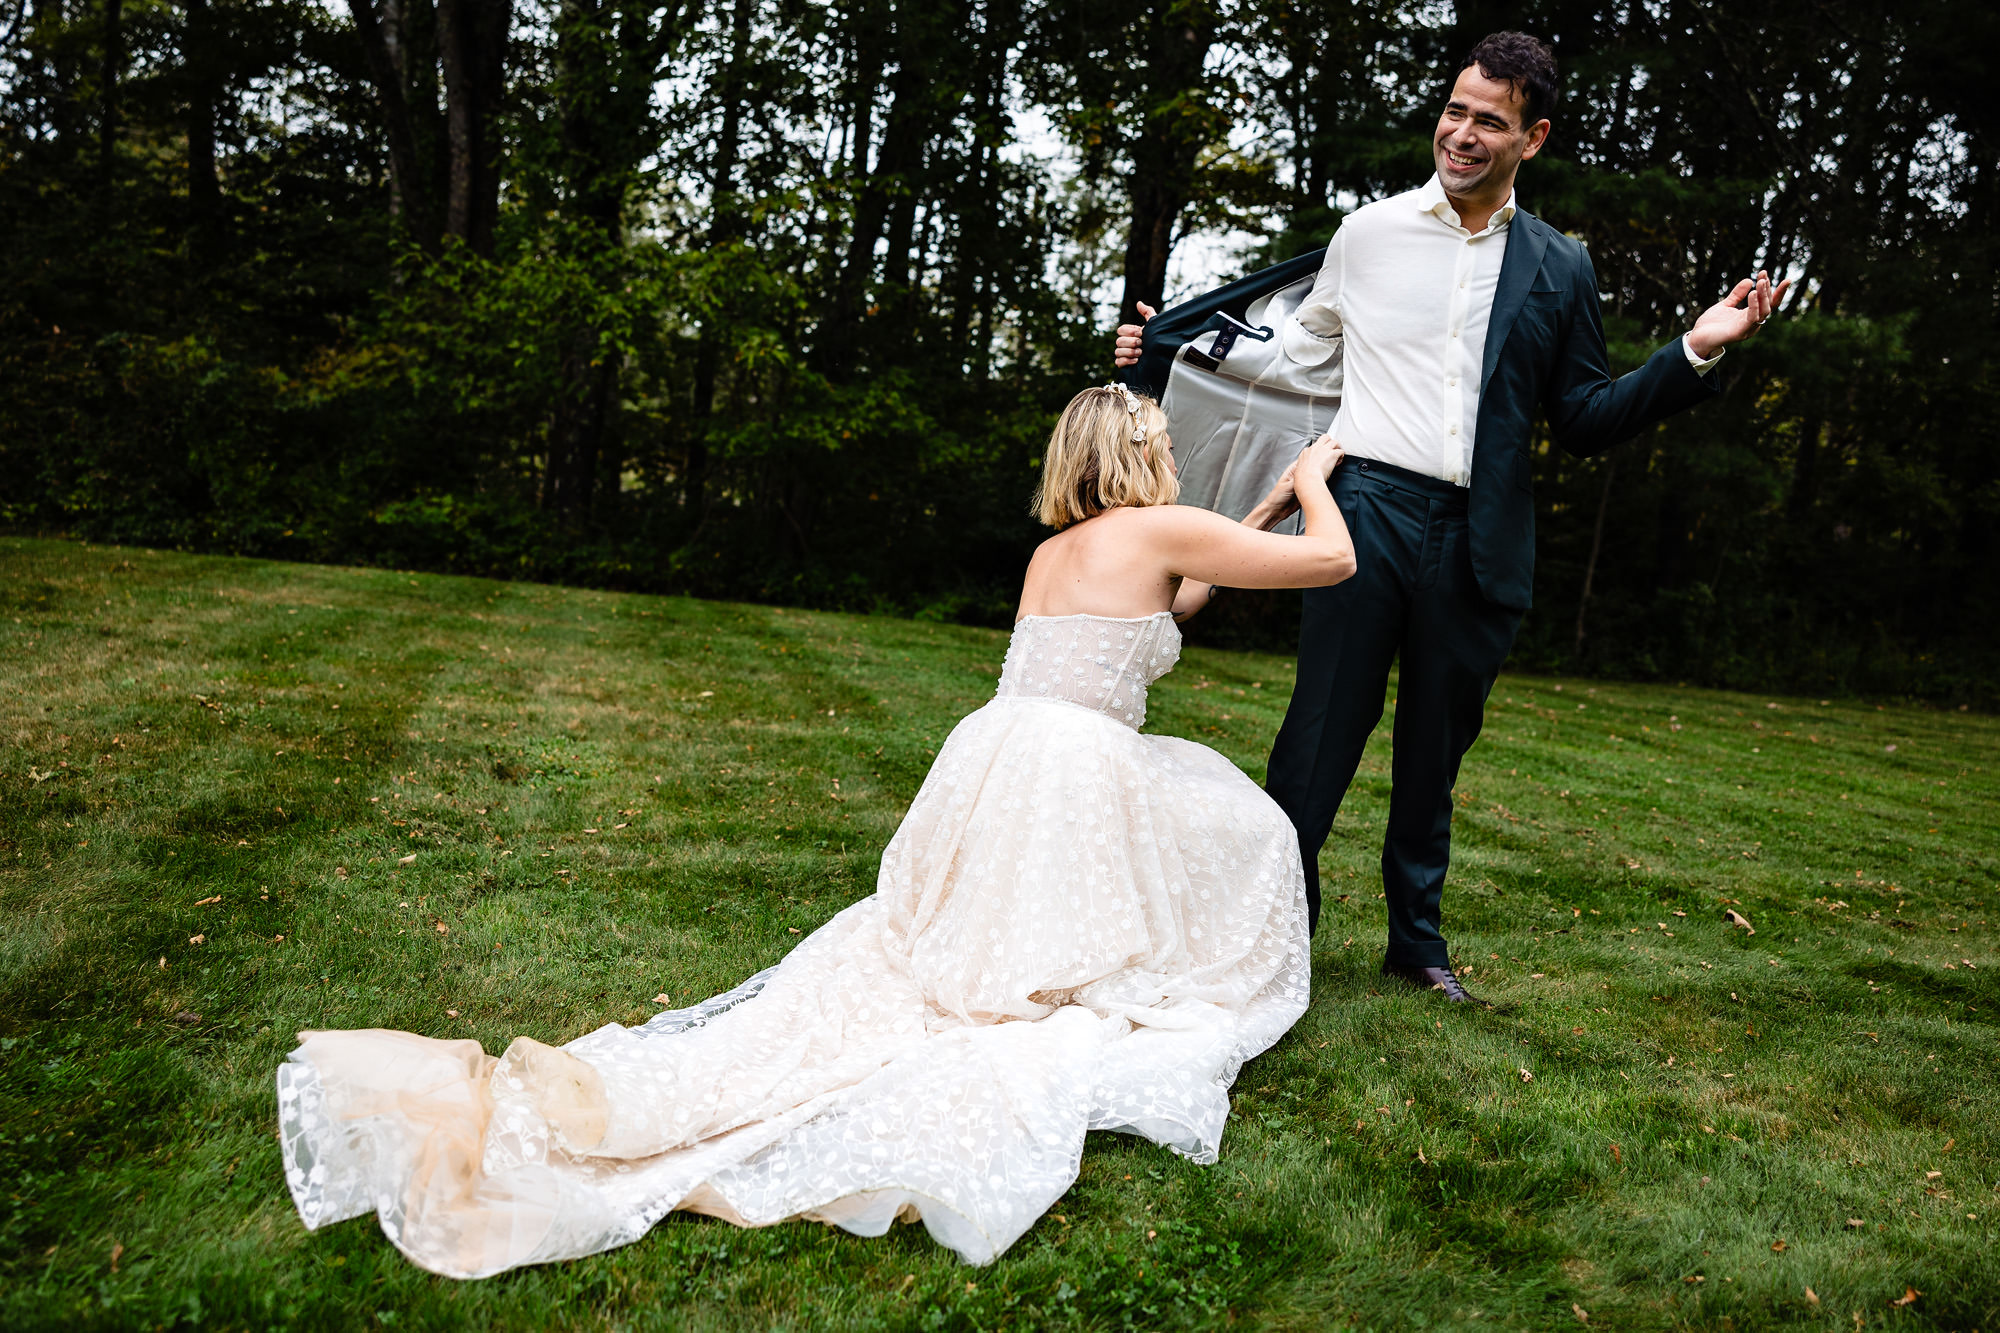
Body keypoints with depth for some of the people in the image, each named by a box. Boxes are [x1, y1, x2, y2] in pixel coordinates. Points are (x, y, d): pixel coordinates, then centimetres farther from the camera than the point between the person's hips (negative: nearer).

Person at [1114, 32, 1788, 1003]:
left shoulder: (1557, 268, 9)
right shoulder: (1366, 235, 7)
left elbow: (1585, 421, 9)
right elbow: (1303, 359, 17)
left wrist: (1695, 353, -3)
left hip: (1478, 540, 2)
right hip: (1371, 510, -2)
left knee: (1435, 750, 13)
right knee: (1323, 729, -2)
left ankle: (1417, 939, 28)